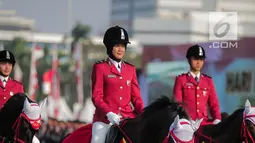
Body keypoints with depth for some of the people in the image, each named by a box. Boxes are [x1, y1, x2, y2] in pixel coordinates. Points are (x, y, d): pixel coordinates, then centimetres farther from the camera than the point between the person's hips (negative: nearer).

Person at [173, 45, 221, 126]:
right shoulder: (181, 79, 8)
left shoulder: (208, 80, 17)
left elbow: (214, 103, 15)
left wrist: (217, 119, -3)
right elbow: (177, 103, 2)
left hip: (205, 122, 3)